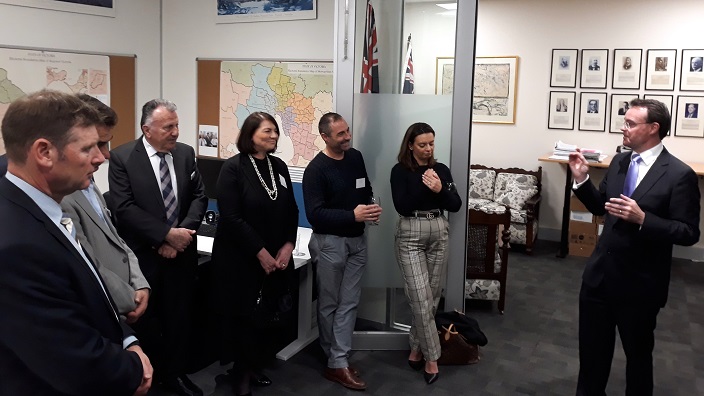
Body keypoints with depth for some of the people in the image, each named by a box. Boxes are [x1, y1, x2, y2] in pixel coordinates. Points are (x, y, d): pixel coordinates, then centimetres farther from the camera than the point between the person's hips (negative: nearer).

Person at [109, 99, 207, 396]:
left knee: (179, 316, 12)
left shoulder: (186, 154, 3)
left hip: (181, 251, 4)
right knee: (144, 319, 10)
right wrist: (166, 234, -20)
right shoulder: (122, 157, -9)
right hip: (142, 255, -3)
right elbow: (124, 208, -16)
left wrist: (182, 233, -12)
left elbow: (199, 197, 3)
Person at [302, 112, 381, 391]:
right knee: (329, 304, 8)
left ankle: (338, 362, 9)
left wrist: (371, 207, -3)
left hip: (357, 240, 6)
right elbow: (315, 214, -21)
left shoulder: (356, 157, 5)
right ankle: (335, 359, 20)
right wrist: (352, 215, -27)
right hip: (330, 242, -6)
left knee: (349, 302, 4)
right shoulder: (316, 169, -15)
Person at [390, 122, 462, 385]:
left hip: (439, 234, 4)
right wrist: (424, 186, -20)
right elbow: (401, 207, -14)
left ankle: (417, 348, 25)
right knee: (421, 298, -8)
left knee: (432, 296, 9)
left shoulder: (441, 170, 6)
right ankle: (431, 357, 4)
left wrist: (440, 190, -16)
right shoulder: (400, 171, -5)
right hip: (411, 235, -4)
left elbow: (456, 205, 2)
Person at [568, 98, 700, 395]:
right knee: (592, 347, 19)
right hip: (600, 273, 6)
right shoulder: (619, 161, 4)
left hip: (639, 282, -6)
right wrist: (582, 179, -3)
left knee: (638, 353, 16)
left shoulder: (679, 174, -15)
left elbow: (689, 233, -17)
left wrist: (642, 219, -29)